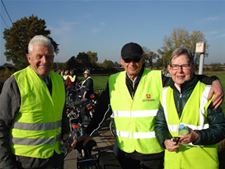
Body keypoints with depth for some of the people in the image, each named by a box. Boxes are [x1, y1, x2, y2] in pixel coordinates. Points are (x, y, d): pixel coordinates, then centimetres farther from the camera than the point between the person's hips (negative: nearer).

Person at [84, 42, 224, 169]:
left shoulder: (158, 78, -11)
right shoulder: (113, 81, -2)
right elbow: (101, 110, 5)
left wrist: (214, 81, -28)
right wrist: (87, 133, 6)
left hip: (154, 150, -2)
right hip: (125, 150, 2)